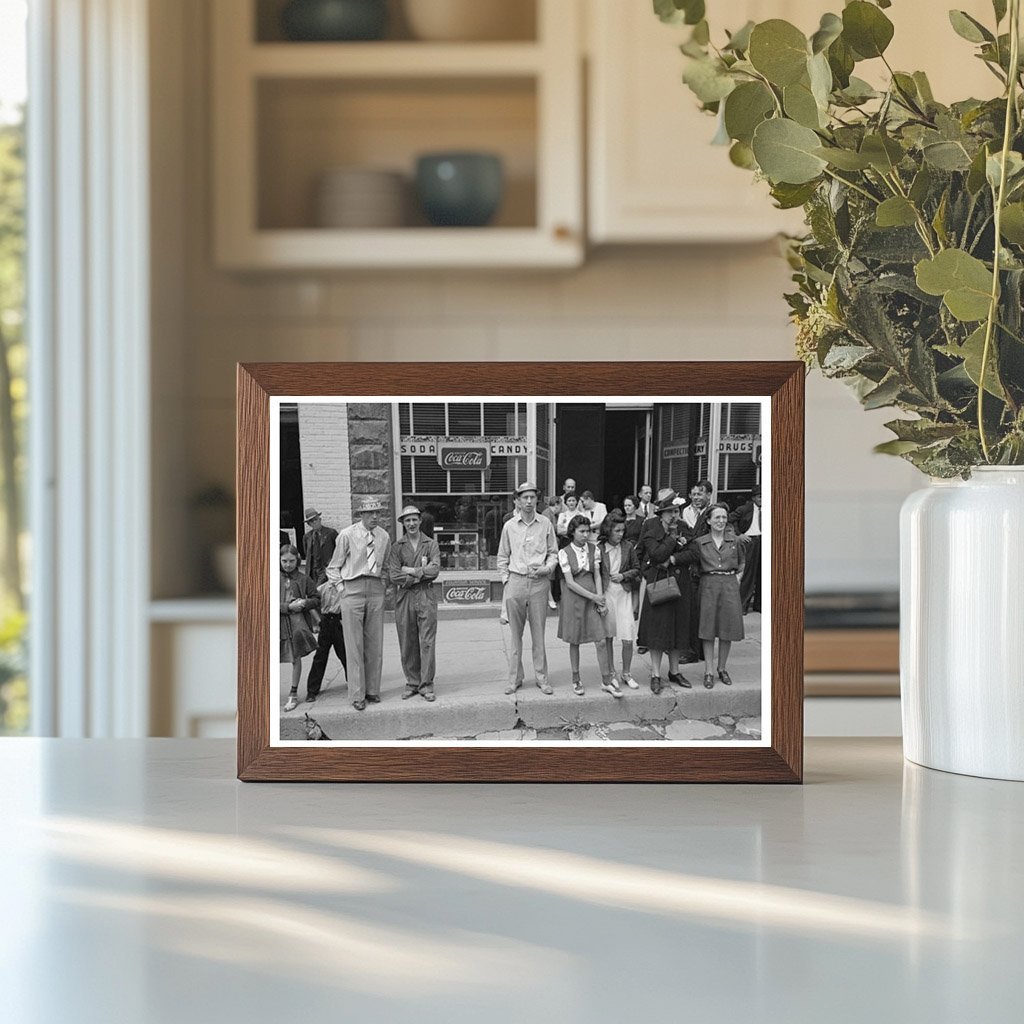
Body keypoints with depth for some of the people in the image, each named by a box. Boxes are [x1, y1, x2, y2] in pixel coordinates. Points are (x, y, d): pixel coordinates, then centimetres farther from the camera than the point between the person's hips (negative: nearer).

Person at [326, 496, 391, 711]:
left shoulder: (384, 537, 8)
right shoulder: (347, 536, -4)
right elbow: (333, 568, 4)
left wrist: (381, 586, 10)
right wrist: (341, 588, -3)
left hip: (376, 590, 4)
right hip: (352, 590, -4)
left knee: (375, 644, 5)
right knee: (355, 644, -4)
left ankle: (373, 690, 14)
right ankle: (357, 695, -1)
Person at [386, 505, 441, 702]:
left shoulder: (431, 545, 8)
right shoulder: (397, 547, 9)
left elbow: (434, 571, -7)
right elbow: (393, 576, -4)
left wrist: (410, 571, -7)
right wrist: (421, 573, -6)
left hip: (426, 597, -1)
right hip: (404, 598, 1)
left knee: (427, 642, -4)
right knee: (407, 644, 3)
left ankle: (426, 685, 0)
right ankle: (412, 683, 12)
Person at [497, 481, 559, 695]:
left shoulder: (545, 524, 3)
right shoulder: (509, 526, 5)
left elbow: (553, 553, 10)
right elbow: (503, 557, 11)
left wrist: (546, 568, -8)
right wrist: (506, 580, 3)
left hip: (539, 582, -1)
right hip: (515, 581, 1)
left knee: (538, 633, 2)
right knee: (515, 633, 4)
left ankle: (541, 677, 9)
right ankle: (515, 678, 11)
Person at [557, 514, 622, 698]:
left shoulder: (594, 550, 3)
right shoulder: (564, 553, -7)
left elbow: (597, 576, 3)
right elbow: (570, 582, -10)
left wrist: (601, 600, -7)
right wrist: (593, 597, -13)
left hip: (593, 597, 2)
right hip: (573, 598, -2)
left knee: (601, 641, -3)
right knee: (574, 641, 6)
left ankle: (606, 680, 4)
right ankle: (576, 680, 19)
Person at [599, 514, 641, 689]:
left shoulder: (627, 547, 0)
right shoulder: (599, 549, -4)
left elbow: (637, 568, 10)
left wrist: (624, 576, -7)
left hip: (624, 593, 1)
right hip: (605, 594, -1)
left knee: (627, 638, -5)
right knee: (608, 637, 9)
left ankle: (626, 673, 11)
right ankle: (610, 673, 22)